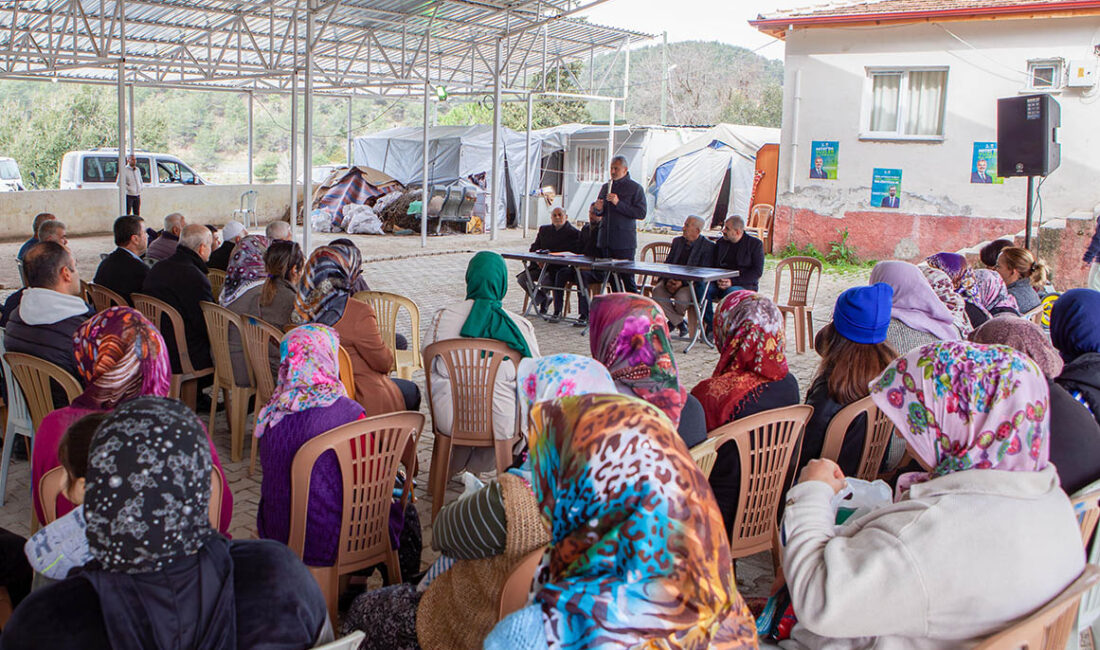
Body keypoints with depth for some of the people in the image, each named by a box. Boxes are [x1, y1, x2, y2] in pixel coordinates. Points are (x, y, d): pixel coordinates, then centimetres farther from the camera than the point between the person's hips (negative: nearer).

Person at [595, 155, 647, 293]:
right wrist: (599, 209, 0)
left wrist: (618, 203, -18)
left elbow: (641, 213, -12)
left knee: (627, 278, -9)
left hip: (624, 241, -6)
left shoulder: (635, 188, -2)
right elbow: (599, 213, 25)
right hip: (606, 240, 6)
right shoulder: (606, 187, 15)